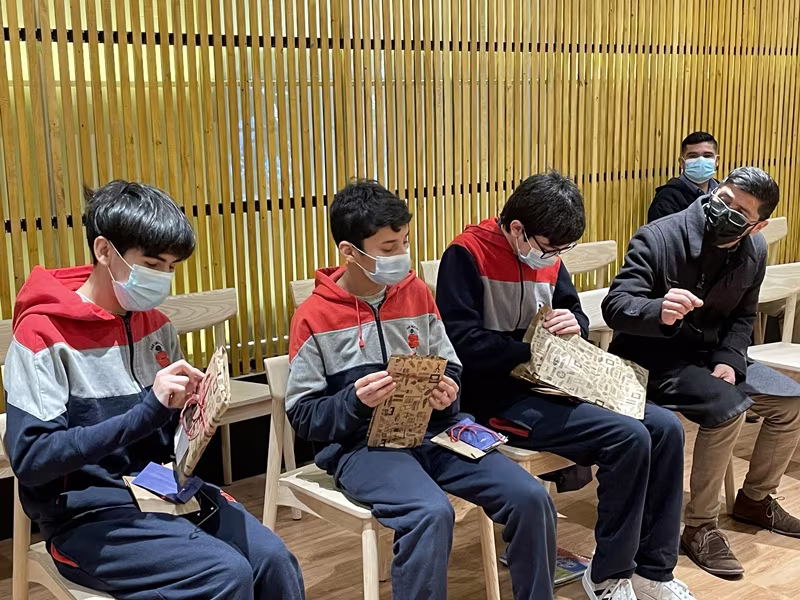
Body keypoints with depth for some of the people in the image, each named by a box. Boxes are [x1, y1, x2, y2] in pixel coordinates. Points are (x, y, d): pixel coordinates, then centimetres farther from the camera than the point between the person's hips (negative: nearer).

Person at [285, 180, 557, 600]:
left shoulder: (416, 292, 8)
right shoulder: (314, 318, -5)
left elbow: (450, 366, 16)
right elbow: (302, 415, -4)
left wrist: (448, 392, -7)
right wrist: (355, 401, -22)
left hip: (432, 430, 5)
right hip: (360, 443, -4)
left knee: (530, 498, -11)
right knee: (431, 514, -34)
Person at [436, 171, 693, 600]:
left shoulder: (547, 255, 7)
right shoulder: (467, 255, -14)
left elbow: (575, 312, 18)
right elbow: (462, 341, -21)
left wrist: (574, 325, -7)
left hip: (551, 384, 8)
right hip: (501, 396, -8)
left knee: (665, 428, -5)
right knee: (630, 438, -22)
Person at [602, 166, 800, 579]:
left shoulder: (754, 253, -2)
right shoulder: (657, 238, -21)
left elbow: (742, 316, 9)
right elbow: (615, 306, -28)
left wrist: (729, 359, -11)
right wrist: (659, 312, -49)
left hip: (709, 355, 7)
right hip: (653, 359, -7)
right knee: (727, 407, -29)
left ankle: (755, 499, 25)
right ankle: (700, 528, -15)